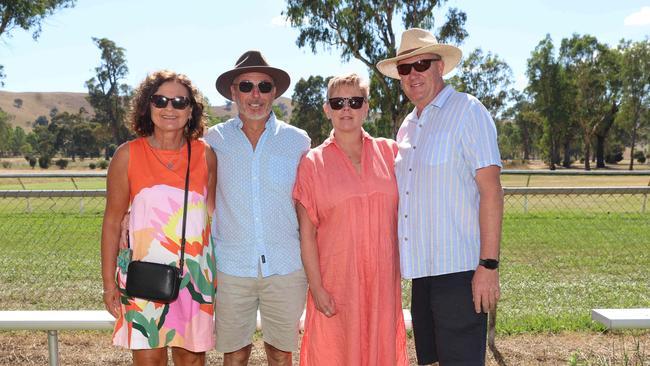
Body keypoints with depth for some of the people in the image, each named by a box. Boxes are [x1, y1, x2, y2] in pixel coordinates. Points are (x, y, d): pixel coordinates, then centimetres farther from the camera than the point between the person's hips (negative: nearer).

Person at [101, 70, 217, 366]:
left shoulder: (205, 155, 1)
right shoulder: (128, 155, -4)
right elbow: (112, 221, 0)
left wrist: (217, 273, 7)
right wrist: (109, 283, -1)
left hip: (194, 274, 2)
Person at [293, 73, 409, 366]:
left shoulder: (389, 152, 6)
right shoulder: (313, 163, 1)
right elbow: (307, 232, -2)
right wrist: (317, 287, -7)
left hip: (383, 283, 2)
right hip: (336, 286, -2)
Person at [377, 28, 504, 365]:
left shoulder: (467, 112, -6)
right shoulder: (407, 126, 16)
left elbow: (491, 191, -12)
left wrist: (488, 265, -18)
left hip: (458, 271, -7)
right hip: (421, 269, 7)